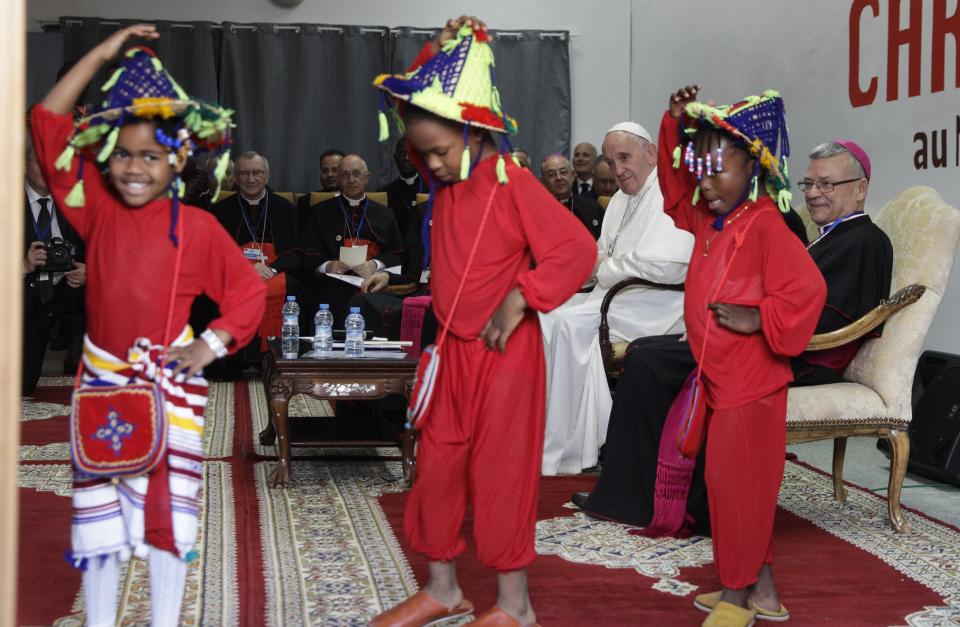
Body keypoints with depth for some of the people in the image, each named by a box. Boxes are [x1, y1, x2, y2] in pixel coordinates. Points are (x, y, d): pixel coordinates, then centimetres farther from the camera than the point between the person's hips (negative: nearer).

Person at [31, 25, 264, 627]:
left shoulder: (197, 227, -7)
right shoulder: (98, 208, 0)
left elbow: (248, 290, 2)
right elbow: (48, 124, -1)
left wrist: (214, 342, -10)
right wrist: (102, 53, -1)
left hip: (171, 382, -2)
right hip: (103, 377, 2)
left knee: (168, 507, 7)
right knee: (97, 506, 10)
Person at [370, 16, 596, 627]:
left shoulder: (513, 183, -16)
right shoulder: (446, 177, 5)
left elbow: (578, 250, -20)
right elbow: (420, 108, 19)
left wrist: (519, 301, -24)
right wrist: (443, 53, 3)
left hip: (504, 350, -7)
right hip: (455, 348, 7)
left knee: (500, 472, 0)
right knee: (436, 466, 11)